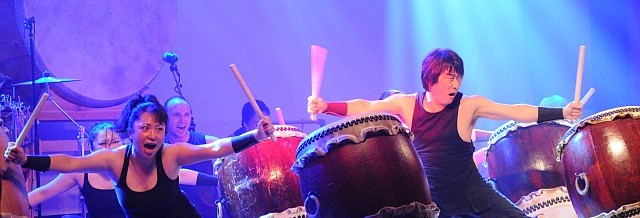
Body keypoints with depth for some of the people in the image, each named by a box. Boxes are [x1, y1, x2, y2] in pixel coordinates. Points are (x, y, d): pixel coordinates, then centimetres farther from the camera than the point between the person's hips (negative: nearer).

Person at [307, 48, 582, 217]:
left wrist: (561, 113, -20)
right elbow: (364, 107, 0)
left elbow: (514, 112, -14)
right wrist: (326, 106, -12)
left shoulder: (469, 106, -11)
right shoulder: (406, 104, -5)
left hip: (473, 194, -1)